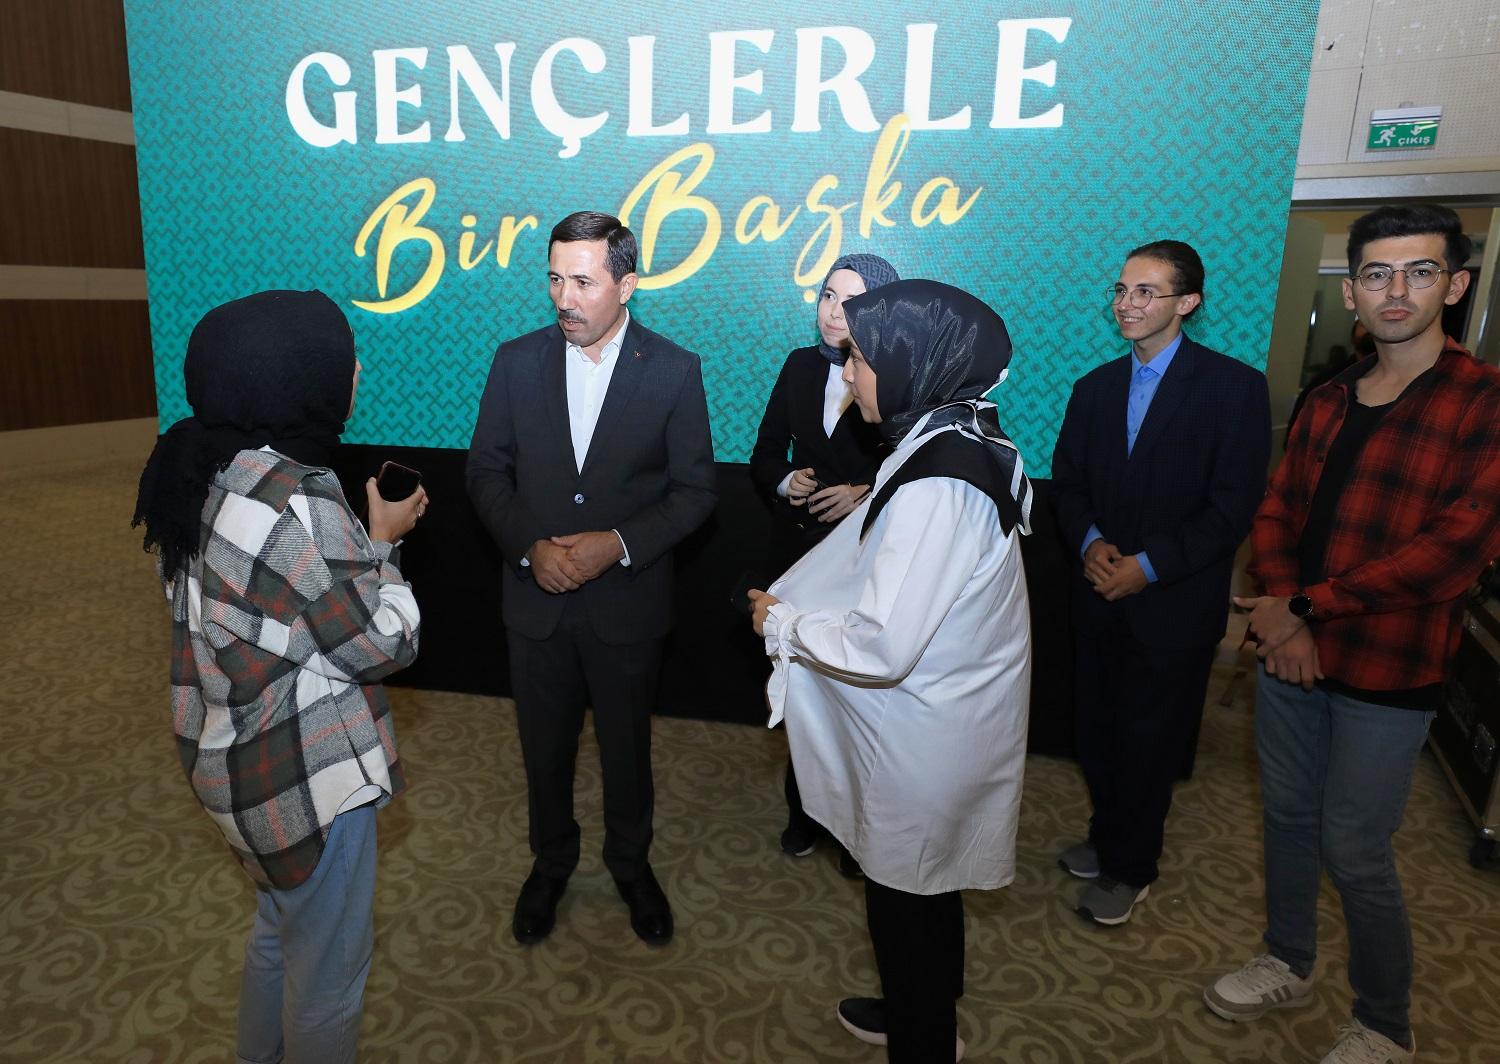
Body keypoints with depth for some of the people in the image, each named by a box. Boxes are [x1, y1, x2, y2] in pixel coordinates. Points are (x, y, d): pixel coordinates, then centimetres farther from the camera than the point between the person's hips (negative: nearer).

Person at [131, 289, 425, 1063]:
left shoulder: (204, 473, -1)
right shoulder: (295, 503, -29)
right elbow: (385, 642, -20)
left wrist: (359, 541, 3)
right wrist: (383, 543, -7)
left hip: (237, 756, 9)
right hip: (306, 772, -9)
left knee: (280, 928, 31)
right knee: (329, 966, 14)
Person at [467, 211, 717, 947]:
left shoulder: (673, 371, -10)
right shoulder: (517, 360, -3)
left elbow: (694, 490, -7)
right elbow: (486, 470, 1)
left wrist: (618, 544, -20)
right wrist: (530, 546, -15)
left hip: (627, 603, -2)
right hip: (536, 598, 2)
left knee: (627, 748, 17)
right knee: (544, 748, 19)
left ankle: (631, 864, 44)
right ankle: (551, 863, 46)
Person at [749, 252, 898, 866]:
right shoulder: (801, 366, 5)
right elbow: (764, 456, 10)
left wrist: (866, 494, -19)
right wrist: (786, 483, -9)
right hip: (798, 553, 4)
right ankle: (804, 811, 34)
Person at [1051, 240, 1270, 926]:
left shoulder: (1234, 387, -9)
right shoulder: (1096, 386, 6)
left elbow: (1233, 507, -13)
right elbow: (1067, 482, 8)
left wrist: (1148, 566, -18)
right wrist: (1090, 542, -10)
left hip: (1173, 605, -4)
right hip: (1100, 595, 5)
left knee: (1148, 741, 9)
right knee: (1096, 730, 14)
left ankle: (1131, 869, 30)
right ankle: (1107, 836, 38)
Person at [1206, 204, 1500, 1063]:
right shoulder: (1328, 403, 8)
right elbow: (1277, 514, 6)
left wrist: (1307, 604, -16)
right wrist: (1281, 615, -11)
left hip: (1389, 670, -5)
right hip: (1292, 652, 6)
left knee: (1355, 853, 5)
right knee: (1288, 817, 18)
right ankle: (1290, 964, 40)